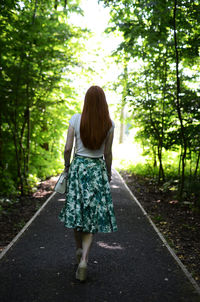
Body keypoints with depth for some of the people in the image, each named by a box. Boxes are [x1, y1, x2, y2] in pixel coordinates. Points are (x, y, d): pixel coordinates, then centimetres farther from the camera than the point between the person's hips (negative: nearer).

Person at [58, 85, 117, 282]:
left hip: (78, 166, 1)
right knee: (93, 213, 3)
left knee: (76, 209, 14)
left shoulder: (76, 119, -6)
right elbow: (107, 153, 0)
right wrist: (108, 172, 14)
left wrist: (67, 166, 12)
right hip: (98, 169, 0)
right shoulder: (109, 124, -5)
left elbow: (68, 148, -4)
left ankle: (79, 249, 27)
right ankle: (84, 259, -7)